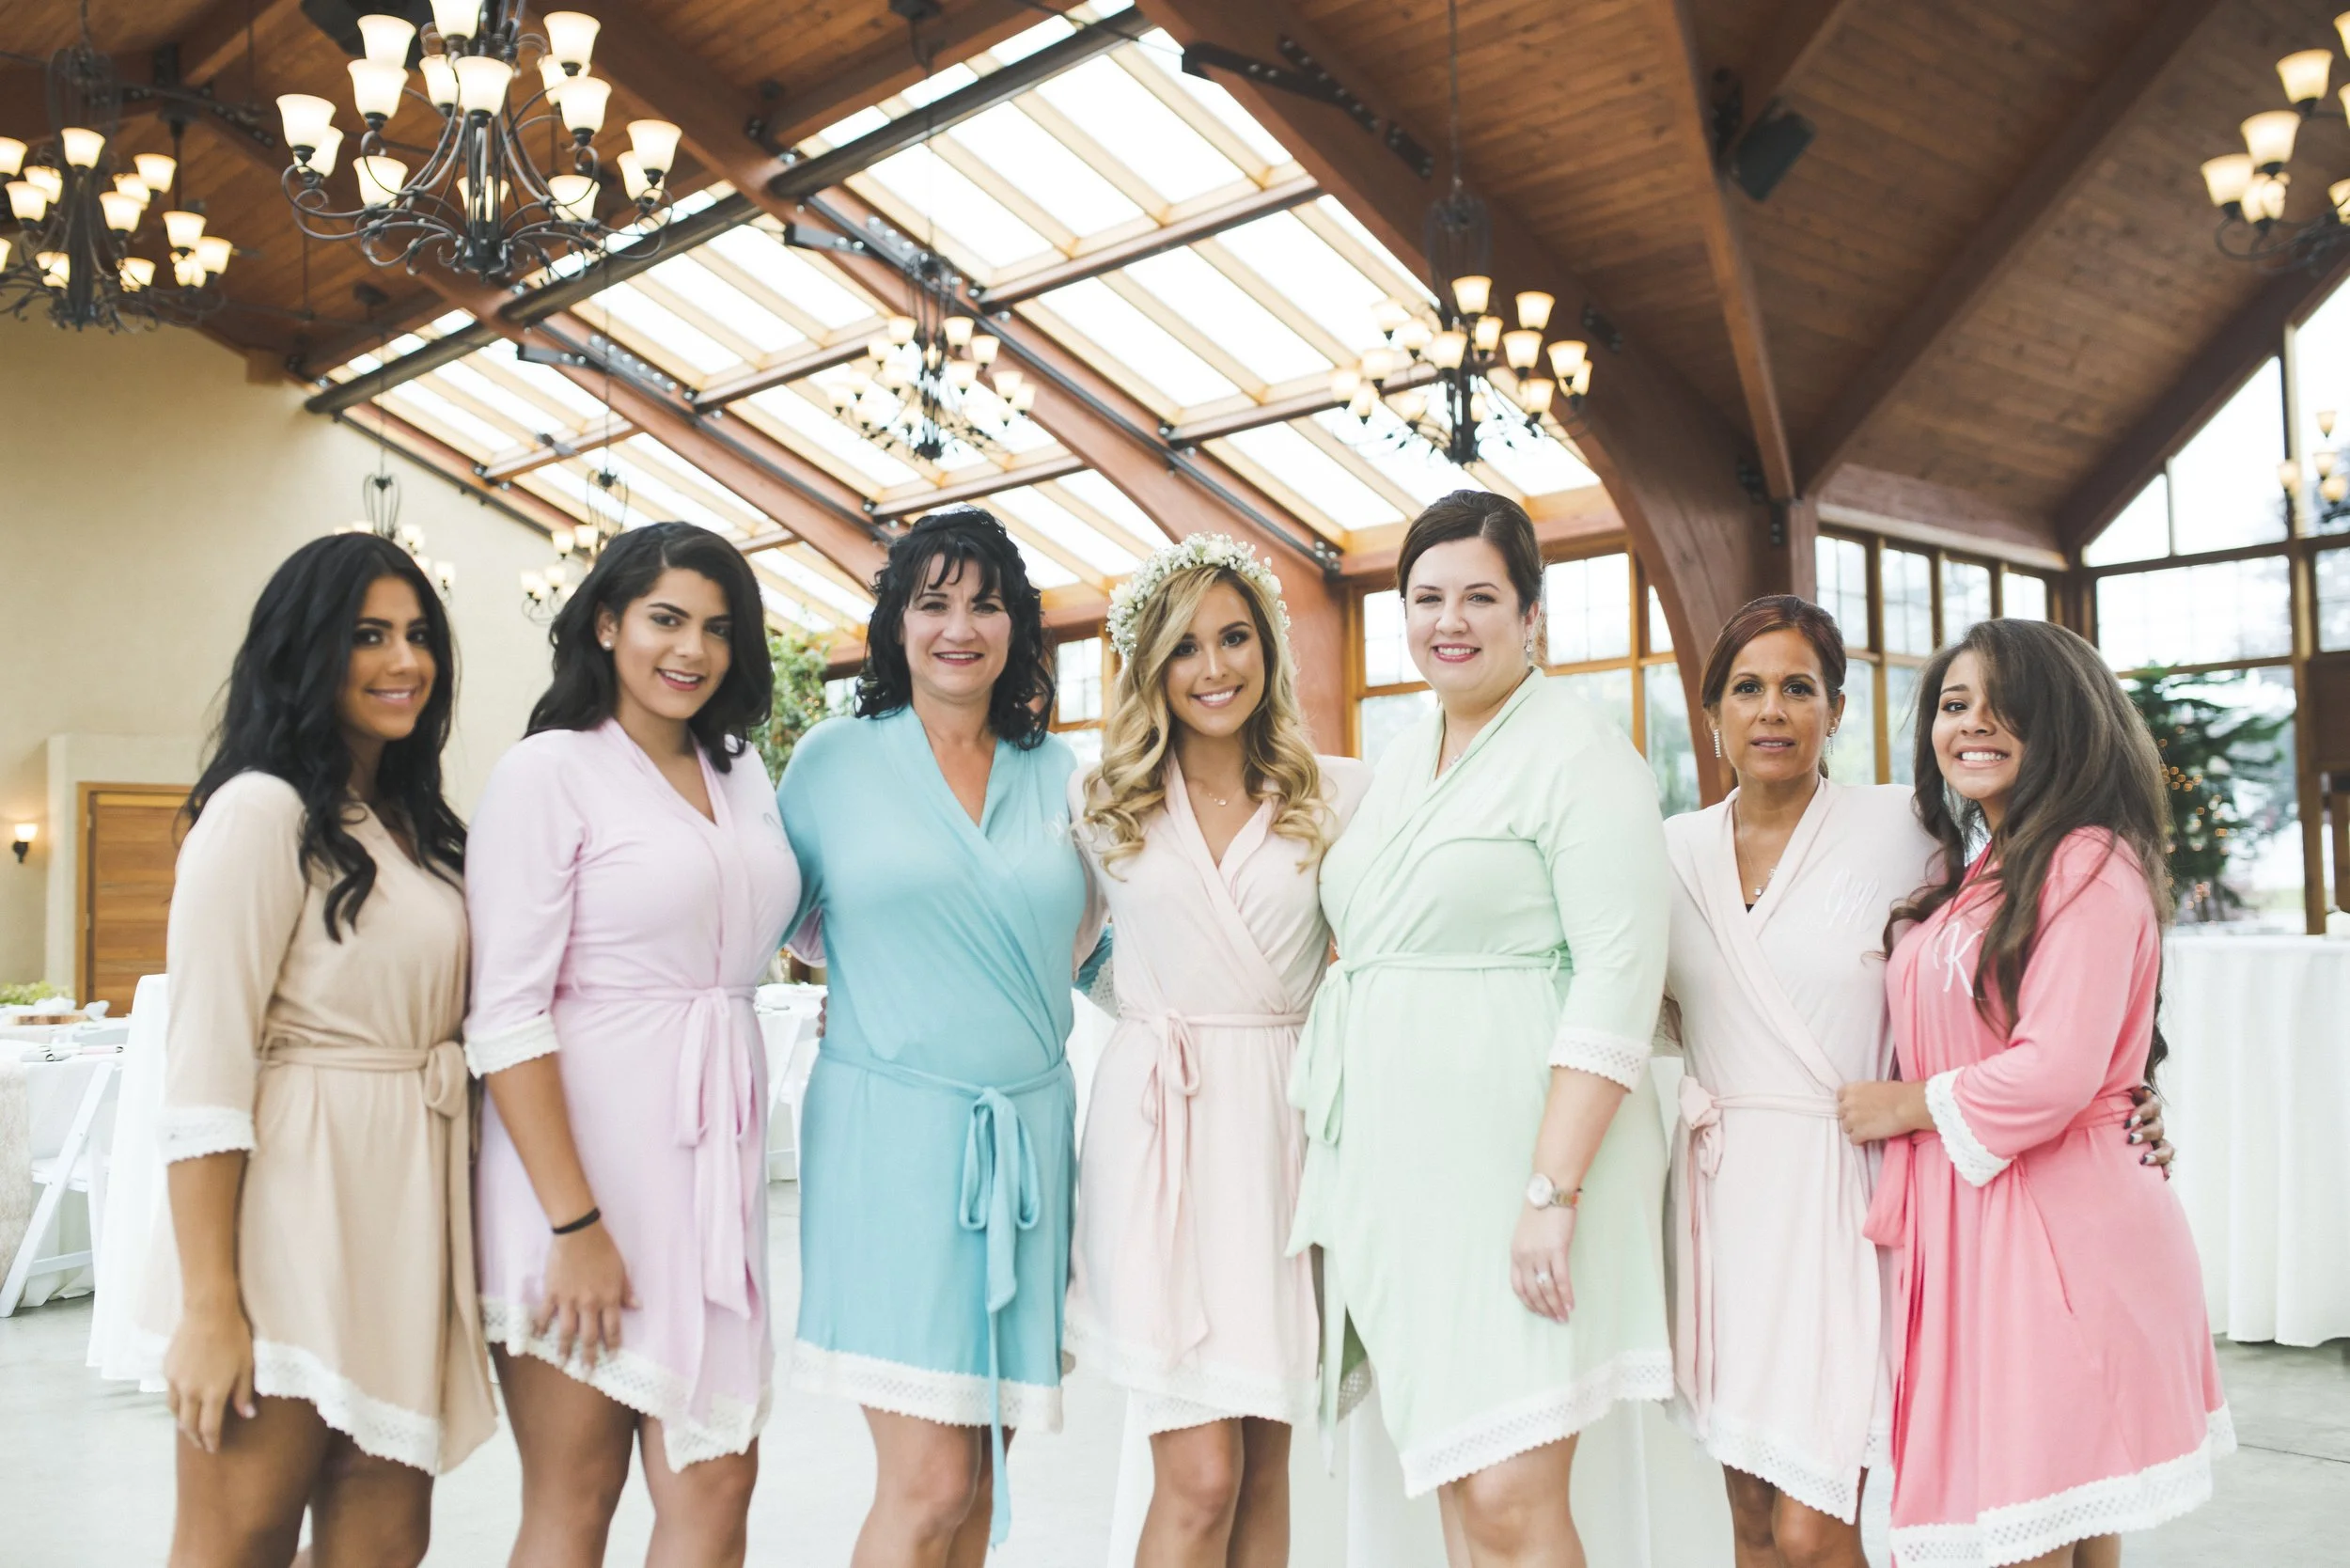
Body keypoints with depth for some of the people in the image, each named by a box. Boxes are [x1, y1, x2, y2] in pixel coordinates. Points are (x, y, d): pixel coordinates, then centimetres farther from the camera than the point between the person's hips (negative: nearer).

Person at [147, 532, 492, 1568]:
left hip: (408, 1209, 7)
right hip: (293, 1218, -7)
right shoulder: (263, 810, -8)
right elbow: (203, 1069, -14)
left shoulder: (414, 823, 16)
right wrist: (207, 1306, -18)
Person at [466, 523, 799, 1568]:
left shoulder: (741, 773, 13)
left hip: (714, 1151, 6)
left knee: (716, 1484, 5)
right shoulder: (550, 769, -6)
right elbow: (505, 1015, -12)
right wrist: (574, 1226, -18)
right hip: (582, 1150, -5)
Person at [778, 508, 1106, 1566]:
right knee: (930, 1483, -8)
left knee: (979, 1476, 9)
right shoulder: (837, 756, 1)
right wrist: (873, 977, 9)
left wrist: (1014, 1002, 13)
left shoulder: (1058, 773, 10)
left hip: (1026, 1134, 4)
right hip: (890, 1128, -3)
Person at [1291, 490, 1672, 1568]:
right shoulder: (1403, 761, 17)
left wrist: (1553, 1192, -21)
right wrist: (1325, 1144, 15)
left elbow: (1619, 980, -15)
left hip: (1514, 1155, -7)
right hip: (1395, 1156, 7)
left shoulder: (1578, 751, -7)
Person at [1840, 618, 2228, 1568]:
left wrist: (1903, 1107, -8)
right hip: (1964, 1225, 8)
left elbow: (2056, 1071, -19)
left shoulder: (2089, 864, -11)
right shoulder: (1970, 876, 15)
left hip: (2057, 1231, -8)